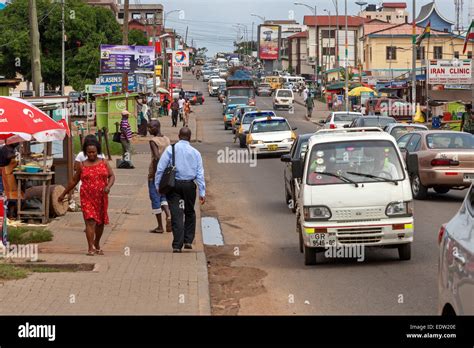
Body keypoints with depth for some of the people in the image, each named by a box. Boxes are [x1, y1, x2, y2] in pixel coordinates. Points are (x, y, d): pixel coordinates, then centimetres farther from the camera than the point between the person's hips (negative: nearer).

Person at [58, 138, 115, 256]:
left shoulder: (104, 163, 8)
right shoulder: (82, 166, 5)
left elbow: (112, 176, 3)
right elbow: (74, 181, 13)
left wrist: (108, 186, -18)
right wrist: (63, 194, 16)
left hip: (101, 197, 2)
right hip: (87, 198, -2)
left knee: (100, 222, 13)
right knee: (90, 221, -14)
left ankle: (97, 244, 34)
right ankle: (90, 248, -17)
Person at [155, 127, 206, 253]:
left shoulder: (170, 149, -1)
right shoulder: (195, 152, 5)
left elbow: (160, 168, -6)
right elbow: (200, 173, 2)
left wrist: (157, 185, 0)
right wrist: (202, 192, 2)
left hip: (173, 185, -2)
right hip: (189, 185, 2)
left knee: (176, 215, -2)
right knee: (190, 213, 20)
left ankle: (177, 245, -8)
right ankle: (188, 241, 19)